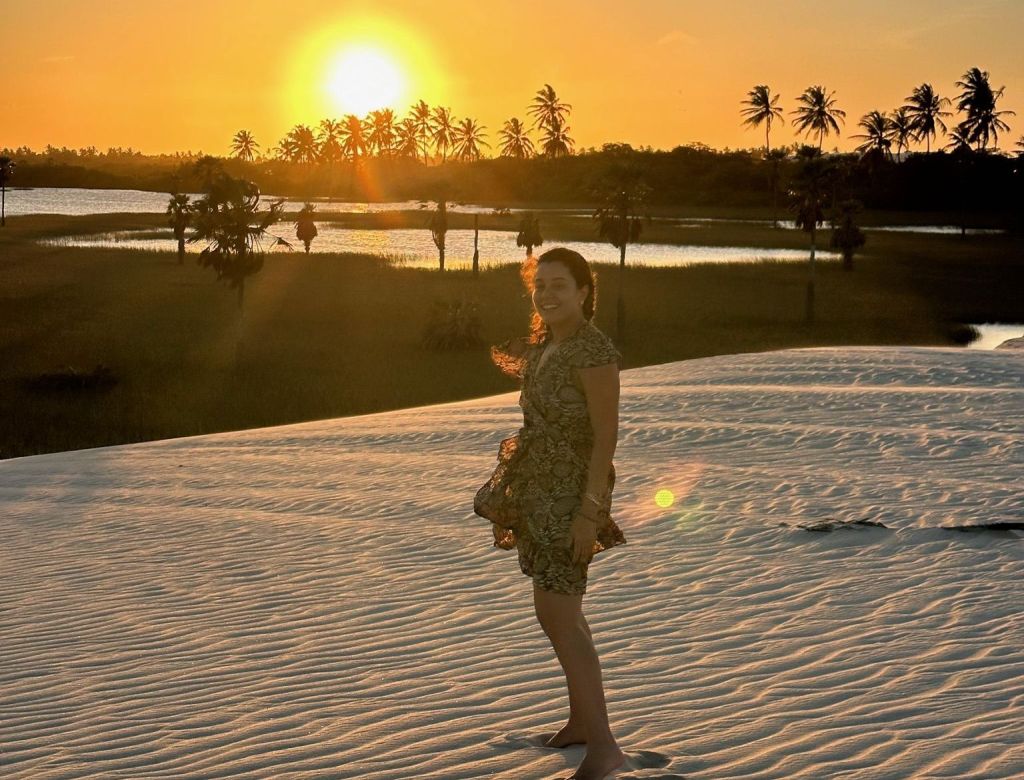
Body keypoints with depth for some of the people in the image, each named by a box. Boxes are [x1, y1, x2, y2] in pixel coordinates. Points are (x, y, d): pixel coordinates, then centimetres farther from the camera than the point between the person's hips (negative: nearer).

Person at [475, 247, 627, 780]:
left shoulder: (593, 350, -19)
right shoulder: (546, 343, 8)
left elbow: (606, 435, -21)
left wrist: (589, 511, -25)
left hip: (571, 492, -10)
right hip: (540, 488, 10)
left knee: (559, 617, -13)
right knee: (556, 609, 17)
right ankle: (582, 719, 31)